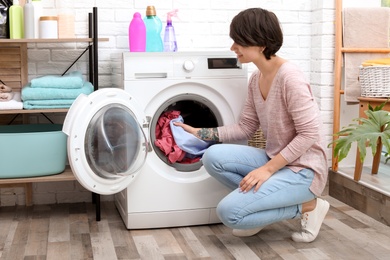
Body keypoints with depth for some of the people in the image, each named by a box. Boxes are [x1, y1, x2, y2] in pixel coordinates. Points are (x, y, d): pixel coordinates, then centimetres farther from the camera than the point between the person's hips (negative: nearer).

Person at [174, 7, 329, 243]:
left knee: (229, 212, -19)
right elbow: (245, 128, 11)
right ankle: (260, 203, 5)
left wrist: (267, 169, -23)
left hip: (303, 169, -8)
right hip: (275, 160, 8)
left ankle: (306, 206, -2)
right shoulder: (256, 80, 6)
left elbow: (309, 134, -22)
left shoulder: (290, 77, -21)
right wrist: (200, 133, 6)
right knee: (213, 156, -11)